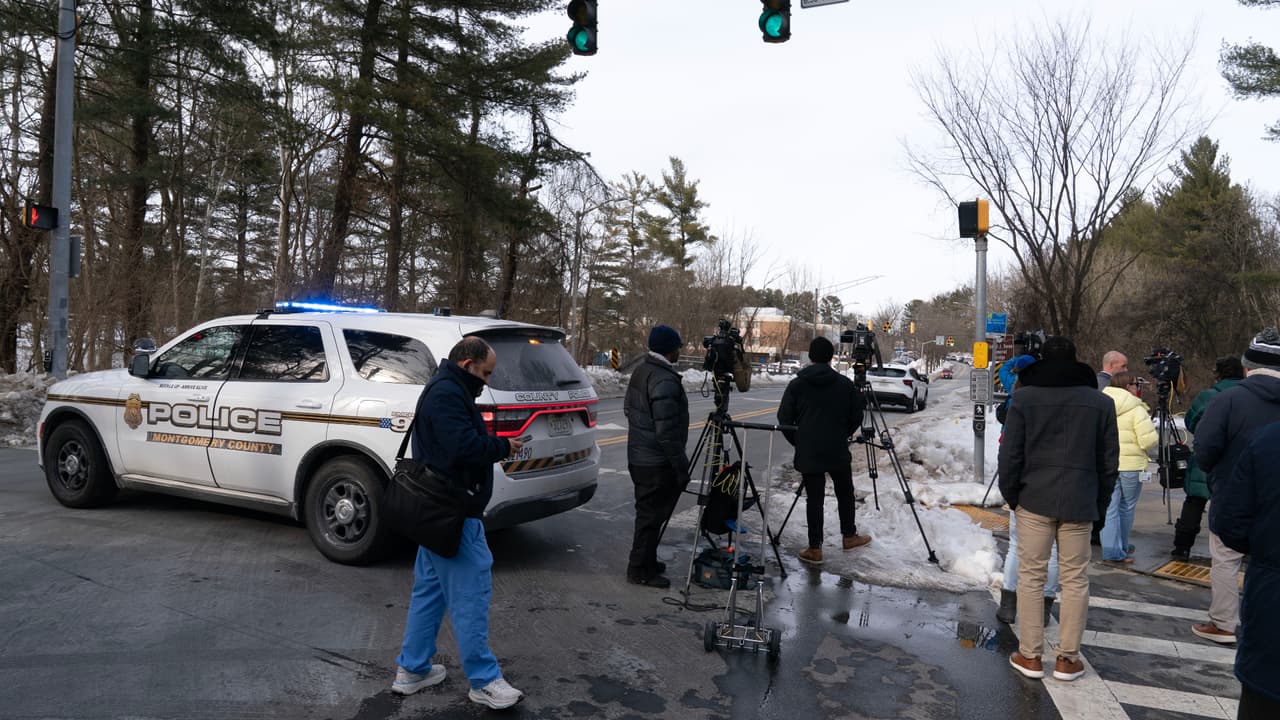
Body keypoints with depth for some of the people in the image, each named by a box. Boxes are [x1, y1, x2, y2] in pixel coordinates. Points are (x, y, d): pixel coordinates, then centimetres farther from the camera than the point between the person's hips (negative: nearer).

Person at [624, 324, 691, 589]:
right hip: (658, 463, -10)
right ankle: (641, 570, 9)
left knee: (647, 513, 20)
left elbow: (628, 408, 20)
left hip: (638, 457, 10)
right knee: (651, 515, 0)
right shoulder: (666, 381, -23)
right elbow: (666, 432, -25)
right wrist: (681, 466, -17)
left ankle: (645, 562, 31)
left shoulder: (640, 372, 9)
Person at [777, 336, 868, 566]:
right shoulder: (845, 384, -1)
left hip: (808, 453, -1)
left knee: (814, 499, 4)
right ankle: (849, 536, 33)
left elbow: (784, 419, -2)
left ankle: (815, 548, 6)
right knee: (845, 493, 19)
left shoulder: (796, 385, -3)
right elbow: (856, 418, 4)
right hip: (839, 452, 1)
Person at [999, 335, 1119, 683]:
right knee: (1075, 580, 9)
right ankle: (1068, 658, 14)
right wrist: (1099, 504, 15)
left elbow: (1010, 454, -4)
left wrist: (1010, 495, 7)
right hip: (1079, 503, 1)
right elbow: (1109, 460, 6)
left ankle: (1030, 655, 11)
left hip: (1034, 499, -1)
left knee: (1031, 576, 6)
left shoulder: (1024, 397, -3)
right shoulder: (1101, 402, 3)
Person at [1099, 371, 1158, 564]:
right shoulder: (1136, 409, -10)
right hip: (1131, 465, -3)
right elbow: (1149, 440, -15)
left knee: (1109, 508, 5)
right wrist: (1156, 435, 6)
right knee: (1127, 508, 13)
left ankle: (1111, 550, 1)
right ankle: (1121, 548, 24)